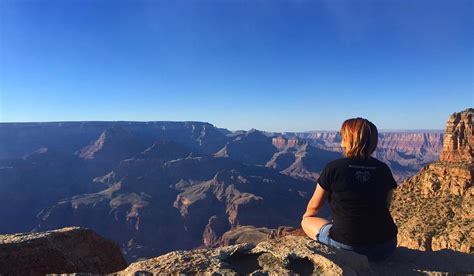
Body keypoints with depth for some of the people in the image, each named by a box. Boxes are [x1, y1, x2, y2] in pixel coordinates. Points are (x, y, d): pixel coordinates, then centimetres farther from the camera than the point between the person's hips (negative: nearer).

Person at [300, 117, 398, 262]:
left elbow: (314, 207, 2)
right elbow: (386, 205, 13)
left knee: (307, 221, 20)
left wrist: (306, 216, 25)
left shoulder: (333, 167, -10)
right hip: (385, 247, 6)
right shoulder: (383, 169, 0)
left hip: (346, 246, -5)